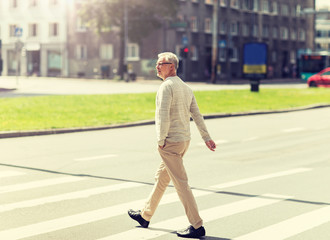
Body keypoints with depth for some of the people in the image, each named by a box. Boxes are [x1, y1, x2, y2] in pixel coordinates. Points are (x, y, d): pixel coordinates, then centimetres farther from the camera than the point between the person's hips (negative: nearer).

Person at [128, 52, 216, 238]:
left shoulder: (166, 86, -15)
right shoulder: (186, 87, 12)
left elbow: (164, 116, -22)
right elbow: (197, 114, 13)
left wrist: (161, 141, -14)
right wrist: (207, 137, 15)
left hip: (170, 142, -10)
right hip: (184, 140, 10)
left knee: (181, 183, -7)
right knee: (161, 178, 20)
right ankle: (145, 216, 33)